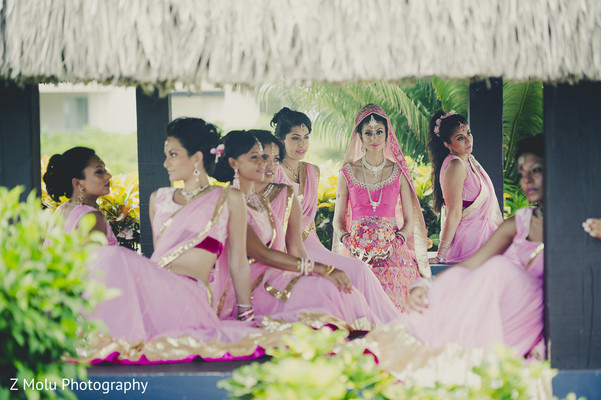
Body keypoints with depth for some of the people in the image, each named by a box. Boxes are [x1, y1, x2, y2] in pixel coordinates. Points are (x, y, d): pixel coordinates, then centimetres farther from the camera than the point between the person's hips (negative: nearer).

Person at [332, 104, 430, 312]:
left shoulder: (398, 172, 10)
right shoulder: (348, 173, 10)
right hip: (357, 252, 0)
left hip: (392, 252, 0)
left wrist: (395, 243, -7)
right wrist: (349, 243, -5)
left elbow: (409, 221, 11)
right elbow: (338, 220, 14)